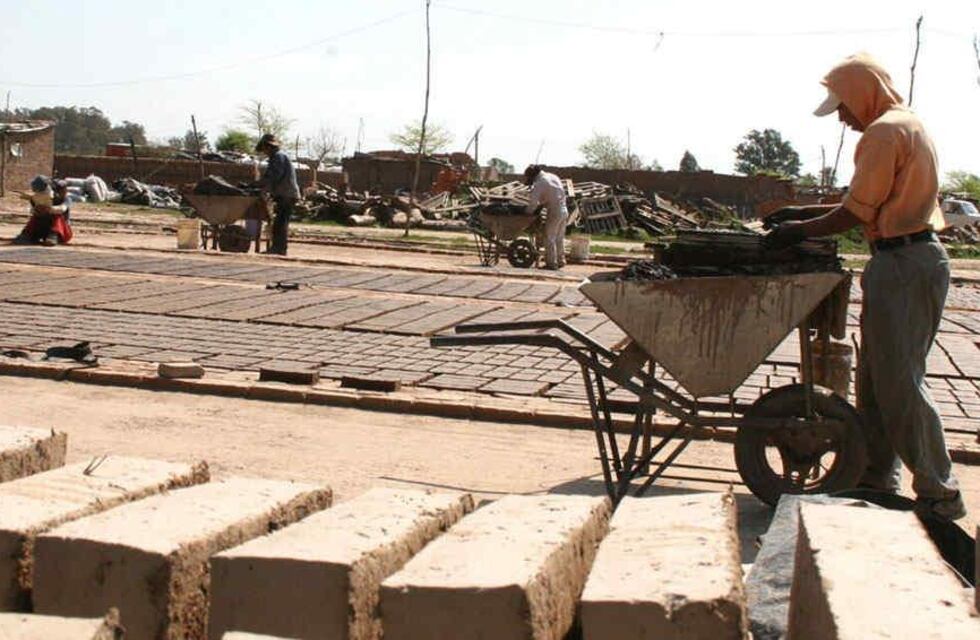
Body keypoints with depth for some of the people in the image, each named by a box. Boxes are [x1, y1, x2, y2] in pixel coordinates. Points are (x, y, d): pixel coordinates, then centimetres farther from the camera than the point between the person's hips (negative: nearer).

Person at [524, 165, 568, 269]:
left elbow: (533, 203, -13)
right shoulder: (553, 177, 14)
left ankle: (552, 263, 1)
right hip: (564, 211, 8)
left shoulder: (539, 183, -11)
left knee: (549, 238, 0)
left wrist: (528, 213, 3)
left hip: (554, 212, -8)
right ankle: (560, 261, 21)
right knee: (559, 238, 16)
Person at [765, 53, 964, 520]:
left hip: (902, 265, -10)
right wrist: (804, 214, 18)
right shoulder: (909, 125, 19)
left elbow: (857, 213, -16)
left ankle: (938, 494, -2)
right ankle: (878, 473, 21)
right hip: (912, 258, 10)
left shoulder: (885, 132, -13)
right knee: (878, 376, 15)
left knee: (899, 382, -6)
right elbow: (871, 205, 20)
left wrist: (801, 230, -4)